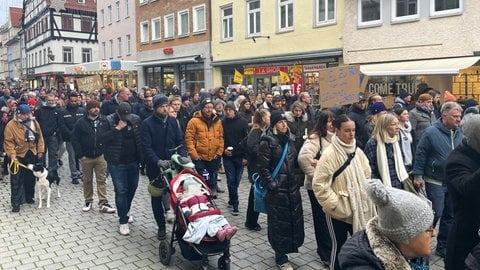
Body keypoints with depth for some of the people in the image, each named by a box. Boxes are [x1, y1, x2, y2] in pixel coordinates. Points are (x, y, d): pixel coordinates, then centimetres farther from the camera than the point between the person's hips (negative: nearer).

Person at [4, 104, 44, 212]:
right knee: (17, 180, -2)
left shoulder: (34, 122, 3)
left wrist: (40, 150, 5)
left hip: (32, 155, 4)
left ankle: (29, 197, 30)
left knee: (31, 177, 14)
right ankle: (16, 202, 4)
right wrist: (12, 154, -23)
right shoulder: (11, 125, -12)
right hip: (18, 156, -4)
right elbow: (8, 141, -13)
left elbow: (39, 136, 9)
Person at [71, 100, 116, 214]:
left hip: (100, 156, 1)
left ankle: (103, 203, 4)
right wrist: (80, 155, -7)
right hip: (86, 157, 0)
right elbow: (75, 139, -3)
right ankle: (88, 201, 25)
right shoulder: (81, 122, -5)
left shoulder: (104, 121, 0)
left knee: (102, 180, 1)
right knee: (87, 180, 12)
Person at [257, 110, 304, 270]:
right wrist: (272, 185, -17)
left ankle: (283, 250, 30)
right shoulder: (267, 142, -11)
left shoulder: (289, 139, 10)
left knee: (293, 219, 10)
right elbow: (263, 167, -13)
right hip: (277, 189, -6)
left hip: (292, 186, 7)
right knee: (279, 222, 1)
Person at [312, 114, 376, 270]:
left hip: (358, 209, 6)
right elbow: (318, 184, -17)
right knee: (339, 245, 9)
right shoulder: (329, 154, -16)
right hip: (339, 210, -5)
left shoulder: (357, 151, 4)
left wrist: (366, 195, 6)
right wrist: (334, 204, -16)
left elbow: (367, 175, 15)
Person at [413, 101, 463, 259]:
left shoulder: (459, 133, 4)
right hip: (435, 182, -6)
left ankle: (443, 246, 28)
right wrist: (418, 175, -12)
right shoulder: (431, 132, -12)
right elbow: (420, 154, -10)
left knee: (449, 216, 13)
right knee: (436, 213, -3)